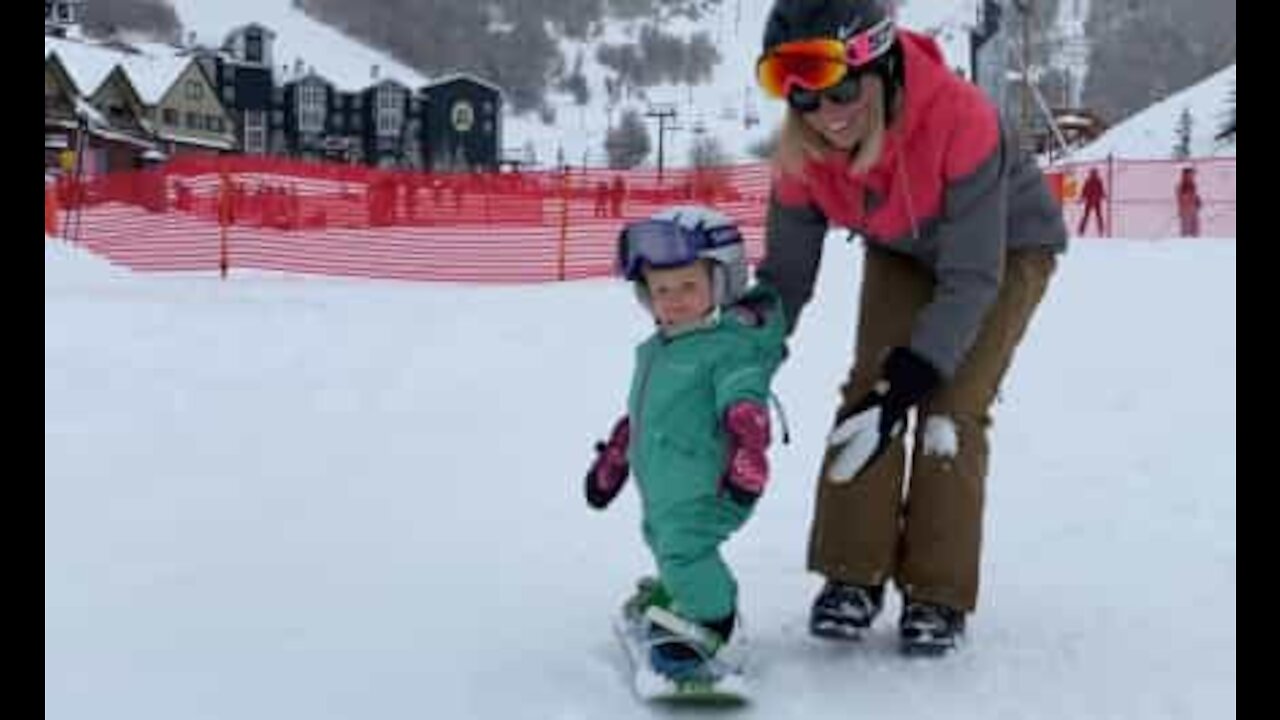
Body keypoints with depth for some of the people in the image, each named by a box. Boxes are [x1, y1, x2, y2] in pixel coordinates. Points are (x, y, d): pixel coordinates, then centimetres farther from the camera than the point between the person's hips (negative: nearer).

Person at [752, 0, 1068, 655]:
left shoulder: (960, 118, -42)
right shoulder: (803, 151, -26)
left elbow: (973, 277, -38)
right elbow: (785, 275, -13)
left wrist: (905, 385, -45)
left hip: (1007, 248, -4)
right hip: (902, 254, 4)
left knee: (951, 409, -16)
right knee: (869, 387, -13)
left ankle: (938, 595, -4)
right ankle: (855, 574, -1)